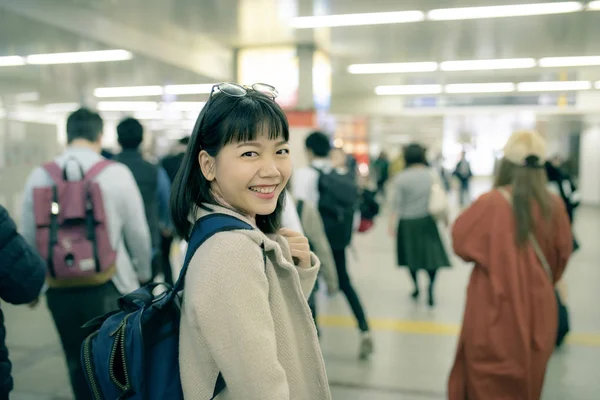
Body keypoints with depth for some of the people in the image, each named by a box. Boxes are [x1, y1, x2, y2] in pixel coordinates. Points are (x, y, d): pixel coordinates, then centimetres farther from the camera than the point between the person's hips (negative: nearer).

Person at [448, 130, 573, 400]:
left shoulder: (490, 203, -19)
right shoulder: (553, 206, -8)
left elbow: (461, 241, -8)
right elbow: (562, 255, 5)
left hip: (495, 308, -4)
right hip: (537, 309, 4)